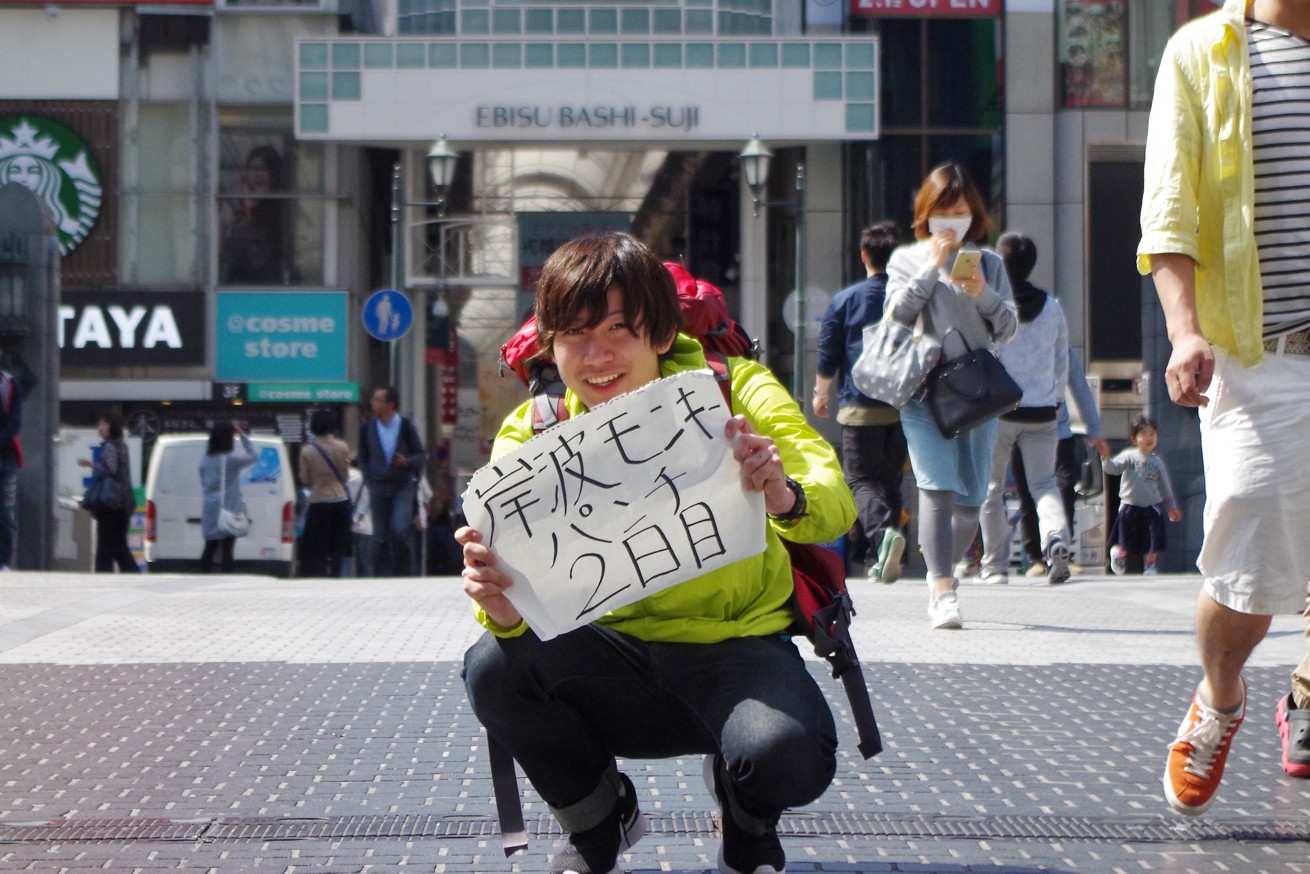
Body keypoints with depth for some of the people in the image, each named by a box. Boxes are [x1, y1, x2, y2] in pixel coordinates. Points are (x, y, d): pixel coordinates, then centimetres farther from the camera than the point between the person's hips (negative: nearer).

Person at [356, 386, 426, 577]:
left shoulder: (406, 426, -4)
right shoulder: (368, 428, 4)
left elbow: (421, 455, 1)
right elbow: (363, 456, 14)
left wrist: (407, 462, -19)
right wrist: (369, 477, 1)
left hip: (403, 487, -3)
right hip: (378, 488, 3)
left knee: (399, 531, -16)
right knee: (380, 538, 2)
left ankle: (405, 572, -1)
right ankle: (383, 577, 10)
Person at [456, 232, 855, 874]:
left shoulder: (731, 391, -9)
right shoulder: (531, 434, -3)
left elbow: (834, 504, -23)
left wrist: (786, 497, -47)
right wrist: (502, 608, -39)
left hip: (736, 647, -2)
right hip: (615, 658, 2)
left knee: (786, 757, -34)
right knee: (494, 668, -27)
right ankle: (599, 822, 5)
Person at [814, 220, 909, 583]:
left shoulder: (845, 300, -3)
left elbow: (827, 358, 0)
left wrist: (820, 395, 17)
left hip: (859, 407, -3)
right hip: (905, 407, 3)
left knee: (861, 479, 0)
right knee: (891, 481, 13)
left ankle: (882, 531, -28)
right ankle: (879, 560, 11)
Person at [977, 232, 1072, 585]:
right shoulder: (1051, 307, 5)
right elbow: (1063, 361, 14)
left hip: (999, 410, -3)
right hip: (1042, 412, 3)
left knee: (992, 489, 8)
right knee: (1044, 483, 7)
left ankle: (995, 565, 10)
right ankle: (1056, 537, -21)